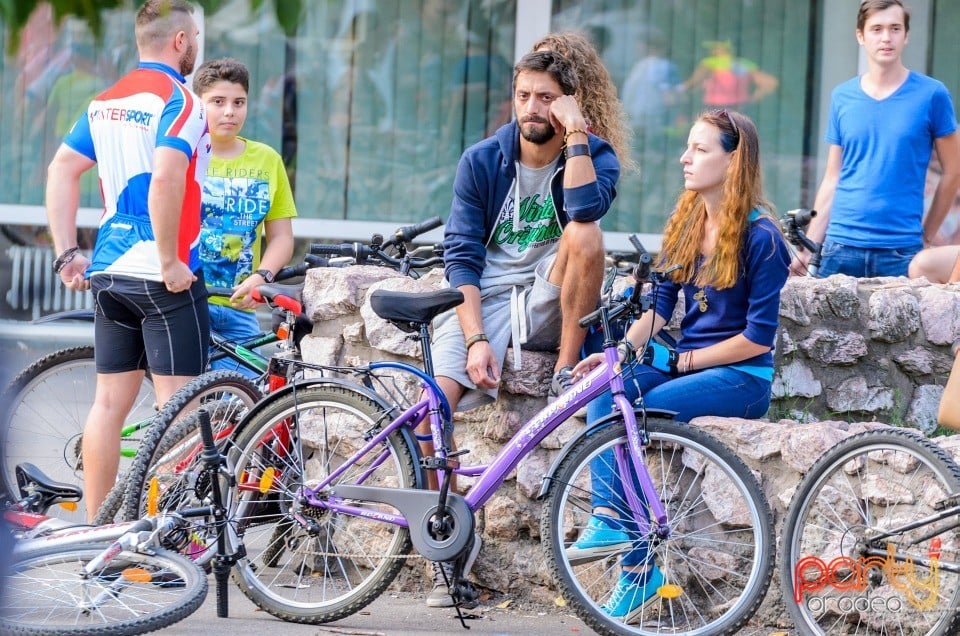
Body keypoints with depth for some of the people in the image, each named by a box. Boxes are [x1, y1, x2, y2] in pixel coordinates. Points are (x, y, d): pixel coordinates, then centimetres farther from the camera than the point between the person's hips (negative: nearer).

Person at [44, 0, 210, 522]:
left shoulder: (105, 101, 13)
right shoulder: (179, 101, -12)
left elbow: (62, 169, 10)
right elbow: (165, 179, -25)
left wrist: (67, 253, 9)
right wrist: (170, 262, -19)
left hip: (107, 270, 8)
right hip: (164, 277, -8)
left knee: (110, 401, 11)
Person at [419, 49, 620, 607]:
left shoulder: (594, 156, -2)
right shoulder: (481, 161, 1)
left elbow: (585, 206, -26)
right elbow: (462, 254, -5)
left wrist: (573, 131, -21)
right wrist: (476, 340, -17)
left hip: (550, 302, 0)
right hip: (486, 298, 1)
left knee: (584, 233, -32)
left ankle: (566, 373, -17)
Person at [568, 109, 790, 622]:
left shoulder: (760, 235, -11)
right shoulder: (684, 223, 11)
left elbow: (758, 336, -13)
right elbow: (659, 306, 9)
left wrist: (684, 359, -14)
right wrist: (617, 350, -8)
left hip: (742, 377, -6)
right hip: (683, 363, 6)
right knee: (606, 388, -23)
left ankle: (638, 566, -23)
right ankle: (607, 517, -29)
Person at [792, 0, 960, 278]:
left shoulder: (931, 94, -1)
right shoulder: (842, 97, 8)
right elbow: (832, 180, 10)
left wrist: (926, 234, 2)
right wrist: (809, 246, 2)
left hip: (901, 251, -2)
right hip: (841, 247, 3)